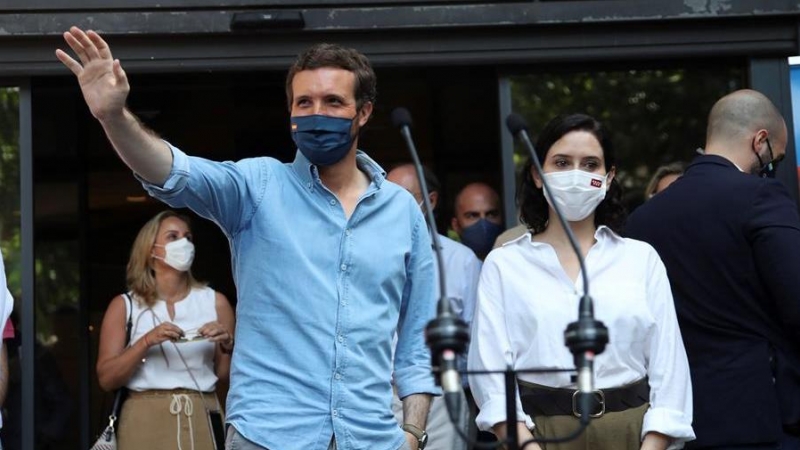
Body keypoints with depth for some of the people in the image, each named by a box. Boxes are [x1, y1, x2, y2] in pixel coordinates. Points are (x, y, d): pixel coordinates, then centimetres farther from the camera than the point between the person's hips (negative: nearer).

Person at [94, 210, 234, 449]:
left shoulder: (214, 302, 6)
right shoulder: (125, 305, 4)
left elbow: (228, 376, 9)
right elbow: (106, 379, -3)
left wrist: (227, 346, -10)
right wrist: (146, 342, -15)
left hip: (201, 420, 1)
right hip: (147, 421, -1)